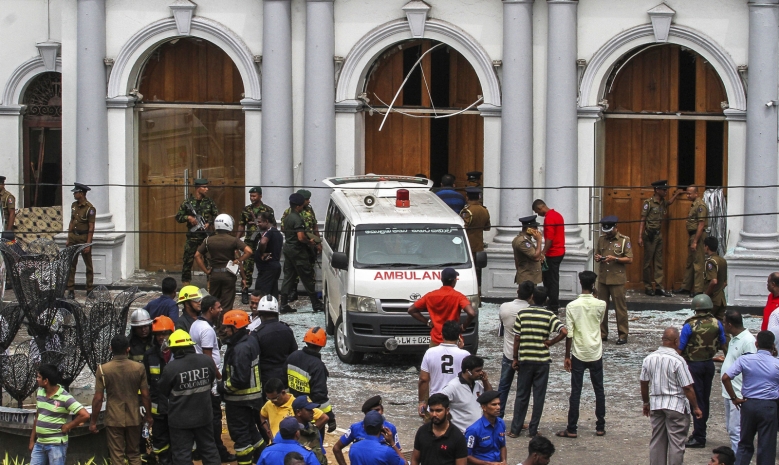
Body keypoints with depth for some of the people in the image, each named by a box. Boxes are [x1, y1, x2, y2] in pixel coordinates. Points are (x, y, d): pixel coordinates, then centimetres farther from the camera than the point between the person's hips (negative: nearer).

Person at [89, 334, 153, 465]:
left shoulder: (103, 370, -11)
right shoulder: (139, 368, -6)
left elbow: (98, 399, -10)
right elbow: (145, 395, -2)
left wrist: (93, 421, 0)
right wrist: (148, 416, 12)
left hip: (113, 419, -2)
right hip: (133, 418, 2)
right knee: (134, 454, 16)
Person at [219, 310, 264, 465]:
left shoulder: (240, 349, -26)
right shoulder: (251, 341, 5)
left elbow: (240, 379, -29)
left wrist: (223, 386, -13)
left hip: (240, 399, -10)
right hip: (253, 395, 10)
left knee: (240, 434, 1)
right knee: (251, 429, 21)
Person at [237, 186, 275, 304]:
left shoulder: (268, 210, 2)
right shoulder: (246, 210, 10)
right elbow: (241, 226, 13)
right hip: (249, 243, 1)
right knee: (247, 268, -2)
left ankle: (264, 292, 11)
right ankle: (245, 292, 1)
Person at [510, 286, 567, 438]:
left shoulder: (522, 314, -3)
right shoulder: (549, 315, -6)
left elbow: (517, 338, -2)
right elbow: (564, 332, -19)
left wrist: (515, 358, 5)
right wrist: (550, 343, -5)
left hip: (525, 360, 1)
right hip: (543, 360, -1)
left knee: (521, 395, 9)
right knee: (539, 396, 7)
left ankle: (515, 429, 11)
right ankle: (533, 430, 9)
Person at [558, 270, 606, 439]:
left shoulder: (572, 306, -11)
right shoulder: (601, 305, -6)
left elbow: (569, 334, -10)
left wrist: (567, 357, -2)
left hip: (578, 355, -1)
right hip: (596, 354, 1)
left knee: (575, 392, 2)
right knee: (599, 391, 12)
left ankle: (572, 429, 4)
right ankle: (600, 427, 17)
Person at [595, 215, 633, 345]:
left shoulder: (624, 240, -3)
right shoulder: (601, 239, 10)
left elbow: (630, 260, -5)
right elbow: (596, 255, 20)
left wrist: (615, 259, -17)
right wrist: (597, 258, -3)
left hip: (617, 279, -5)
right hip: (602, 278, 5)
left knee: (620, 308, -2)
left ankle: (623, 335, 3)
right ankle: (602, 334, 16)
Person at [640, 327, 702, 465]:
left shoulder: (649, 359, 1)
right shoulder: (678, 361, -17)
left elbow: (644, 384, 9)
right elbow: (687, 388, -15)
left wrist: (646, 402, 23)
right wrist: (695, 407, -5)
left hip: (655, 404, 6)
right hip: (676, 405, -5)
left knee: (657, 441, 14)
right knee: (676, 441, 2)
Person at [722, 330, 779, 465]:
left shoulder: (745, 359, -6)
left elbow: (725, 378, -13)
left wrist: (734, 398, -3)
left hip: (748, 403, 2)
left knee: (745, 444, 16)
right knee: (766, 446, 5)